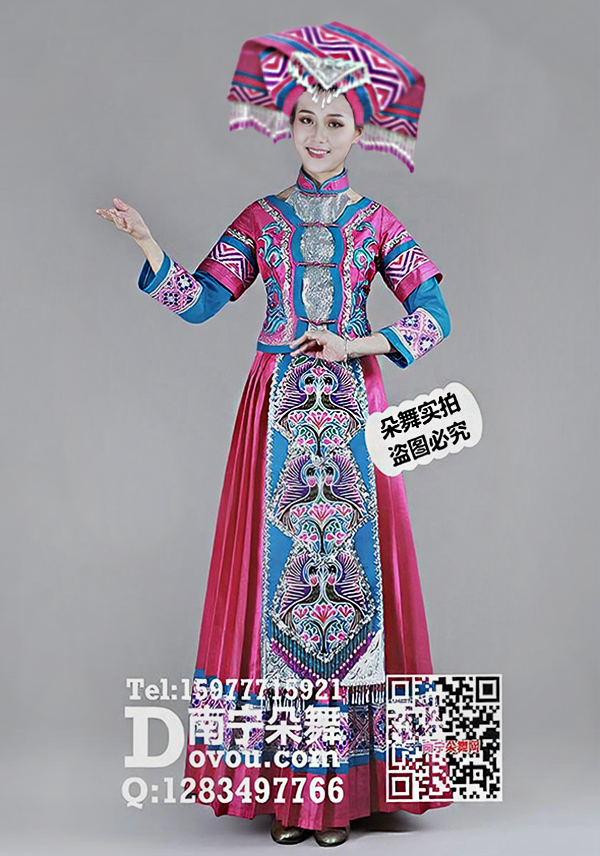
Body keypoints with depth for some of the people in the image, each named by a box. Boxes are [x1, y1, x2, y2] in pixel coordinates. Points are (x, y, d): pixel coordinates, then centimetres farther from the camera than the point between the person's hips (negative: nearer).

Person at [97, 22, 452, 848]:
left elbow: (434, 316, 2)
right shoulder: (261, 219, 11)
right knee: (277, 573, -1)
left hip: (352, 414, -1)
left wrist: (359, 343, -9)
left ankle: (343, 786, 9)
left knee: (352, 567, -2)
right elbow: (197, 301, 4)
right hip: (277, 414, 1)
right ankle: (286, 788, 11)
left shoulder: (376, 222, 8)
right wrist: (148, 245, -9)